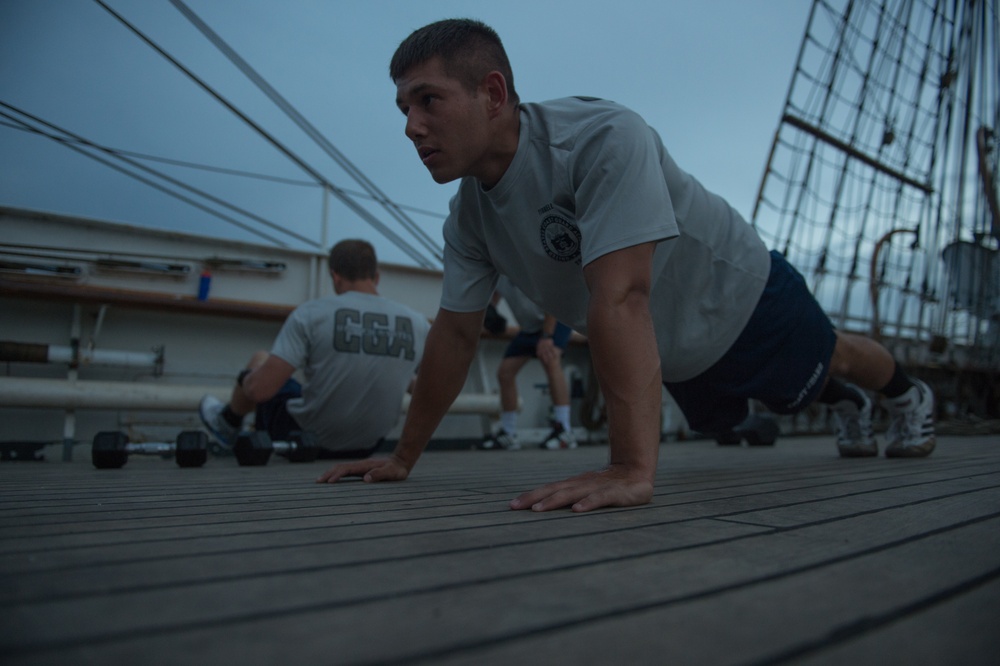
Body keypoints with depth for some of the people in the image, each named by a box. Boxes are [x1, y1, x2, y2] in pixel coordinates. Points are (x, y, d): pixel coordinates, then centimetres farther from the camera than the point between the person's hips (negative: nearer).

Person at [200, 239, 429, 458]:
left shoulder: (312, 313, -18)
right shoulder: (417, 324, -11)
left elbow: (260, 389, -21)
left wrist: (246, 379, 4)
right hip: (365, 448, 4)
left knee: (259, 361, 25)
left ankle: (228, 423, 54)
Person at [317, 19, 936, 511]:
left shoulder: (601, 138, -40)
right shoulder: (468, 213, -17)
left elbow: (620, 300, -50)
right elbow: (456, 332, -10)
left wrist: (633, 470, -55)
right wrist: (403, 457, -7)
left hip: (740, 294, -7)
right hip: (677, 354, 7)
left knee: (827, 361, 21)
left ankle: (911, 395, 58)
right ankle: (848, 405, 63)